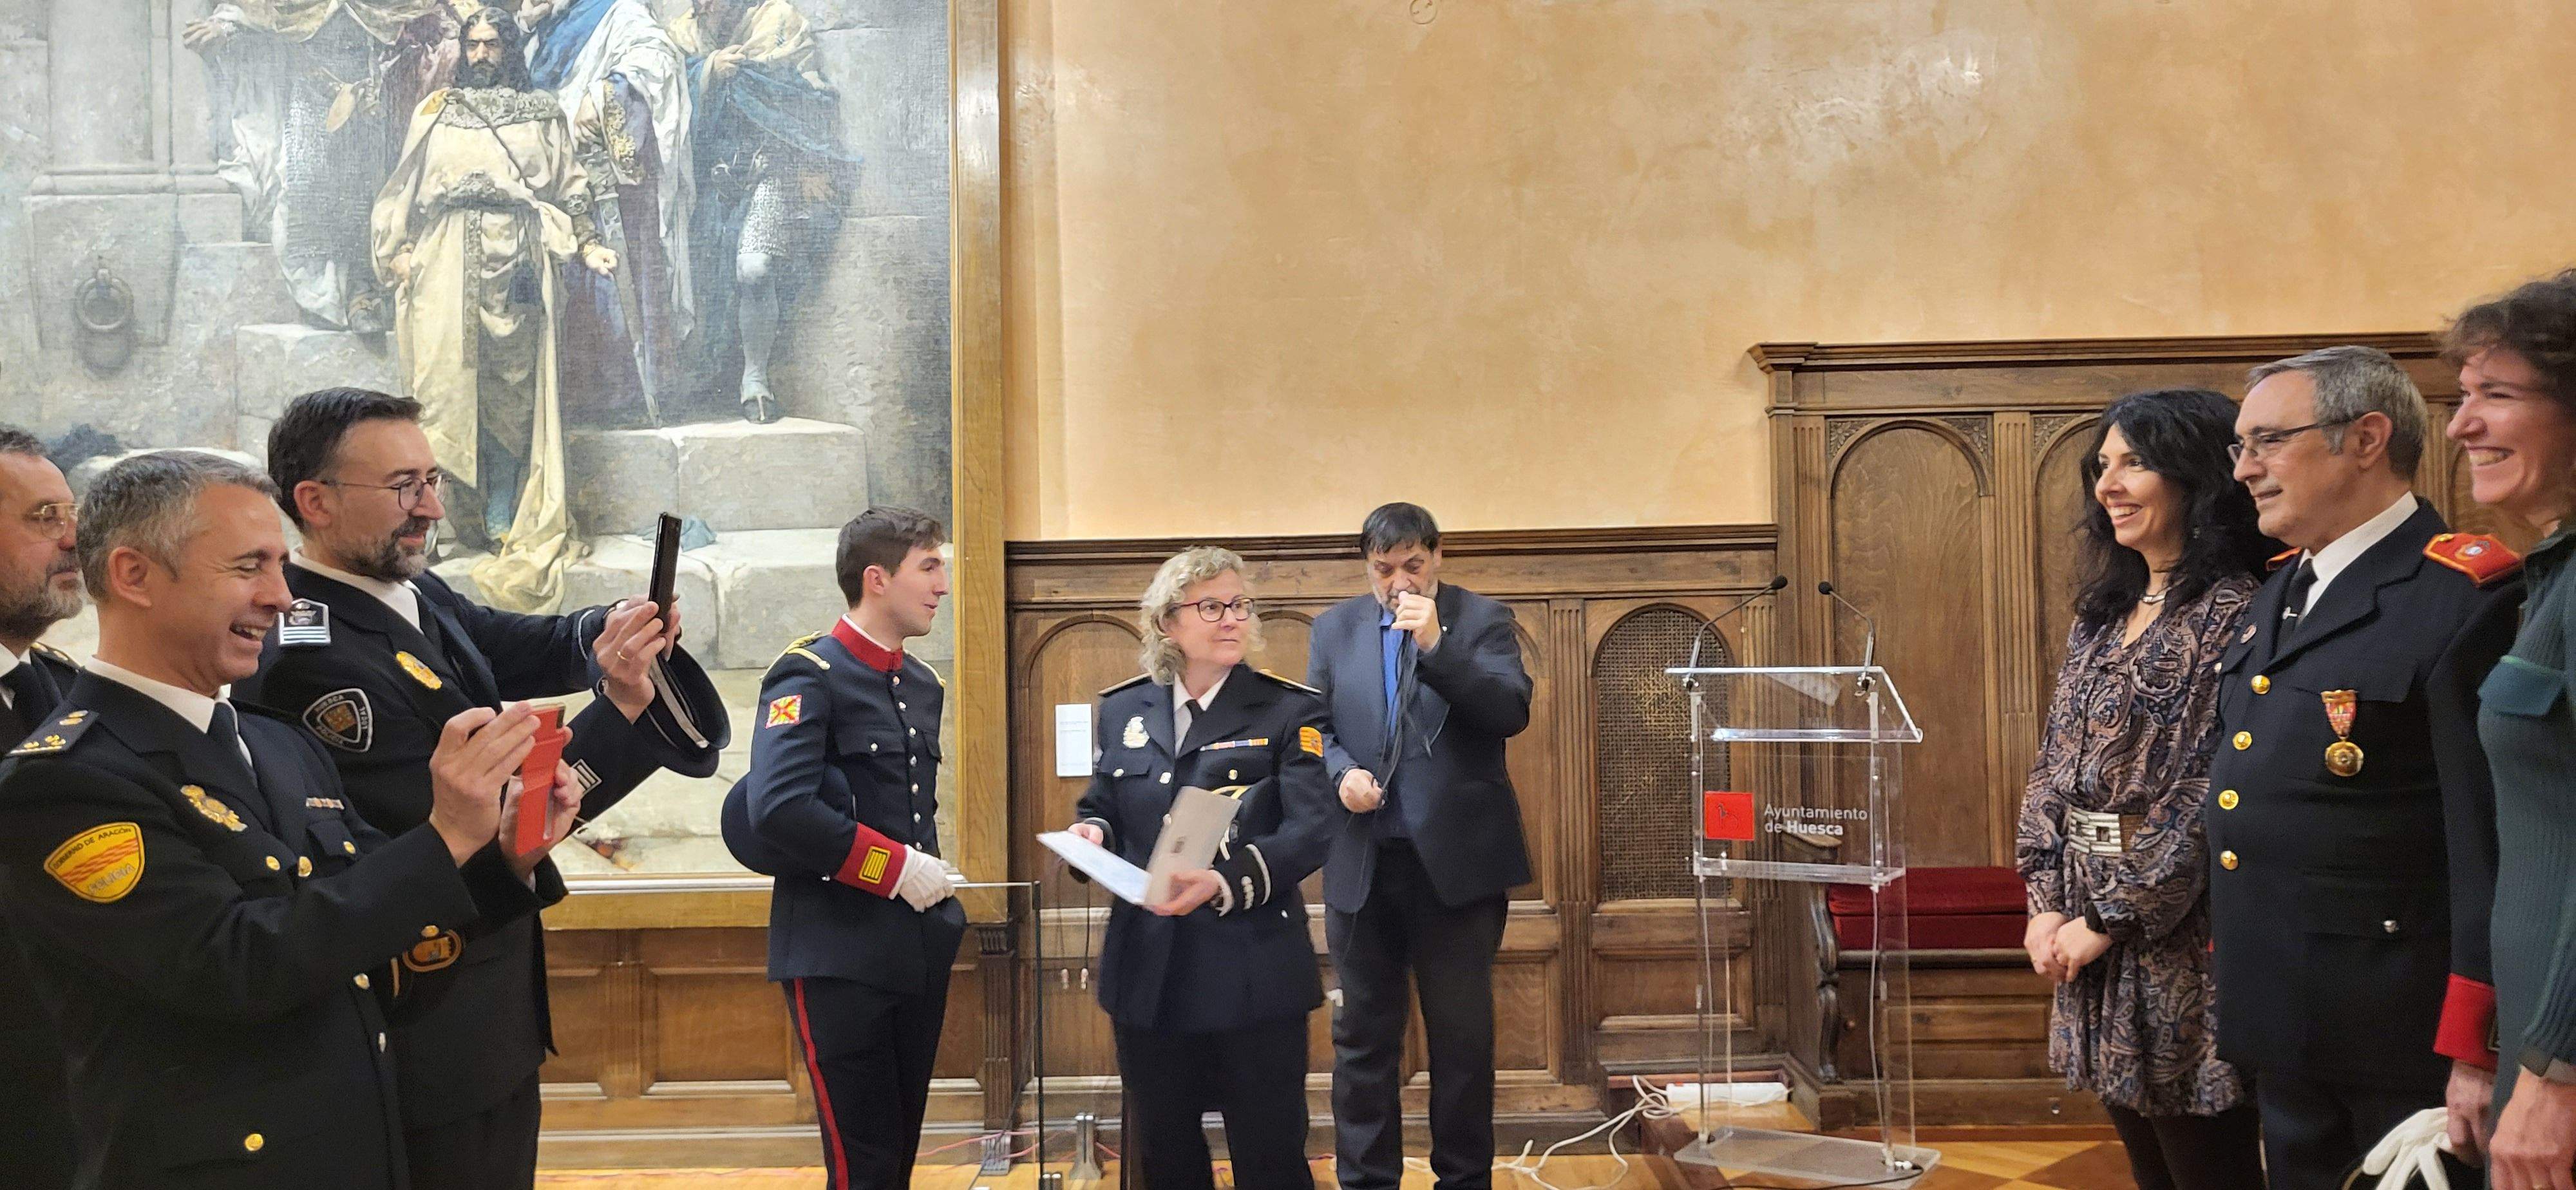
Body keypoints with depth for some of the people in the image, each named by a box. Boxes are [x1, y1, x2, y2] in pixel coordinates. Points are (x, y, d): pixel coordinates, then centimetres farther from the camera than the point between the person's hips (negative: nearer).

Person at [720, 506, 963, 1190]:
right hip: (839, 954, -8)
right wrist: (897, 869, -20)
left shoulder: (923, 684, 14)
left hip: (921, 946, 8)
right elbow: (778, 808, -25)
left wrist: (932, 873, 7)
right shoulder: (810, 676, -12)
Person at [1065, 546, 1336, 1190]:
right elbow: (1100, 810, 18)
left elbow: (1312, 830, -14)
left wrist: (1225, 883, -30)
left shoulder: (1290, 710, -3)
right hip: (1149, 974, 4)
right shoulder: (1122, 710, 9)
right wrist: (1091, 836, -7)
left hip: (1253, 974, -3)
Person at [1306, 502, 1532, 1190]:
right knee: (1364, 1035, 9)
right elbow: (1312, 725, 11)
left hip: (1457, 860, -3)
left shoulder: (1482, 620, 0)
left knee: (1463, 1035, 6)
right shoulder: (1335, 628, 10)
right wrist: (1340, 771, -9)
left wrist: (1437, 644, -22)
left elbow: (1512, 713, -13)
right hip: (1362, 862, 3)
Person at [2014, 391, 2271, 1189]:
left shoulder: (2235, 614, -12)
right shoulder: (2101, 616, 12)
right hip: (2088, 925, 7)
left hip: (2178, 935, -7)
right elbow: (2054, 768, 12)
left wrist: (2110, 918, -14)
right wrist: (2046, 902, 1)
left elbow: (2211, 791, -17)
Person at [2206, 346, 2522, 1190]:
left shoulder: (2464, 596, -15)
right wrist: (2233, 980, 15)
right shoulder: (2280, 591, 12)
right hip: (2280, 1025, 8)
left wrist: (2474, 1058, -20)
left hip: (2399, 1034, -8)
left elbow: (2493, 843, -19)